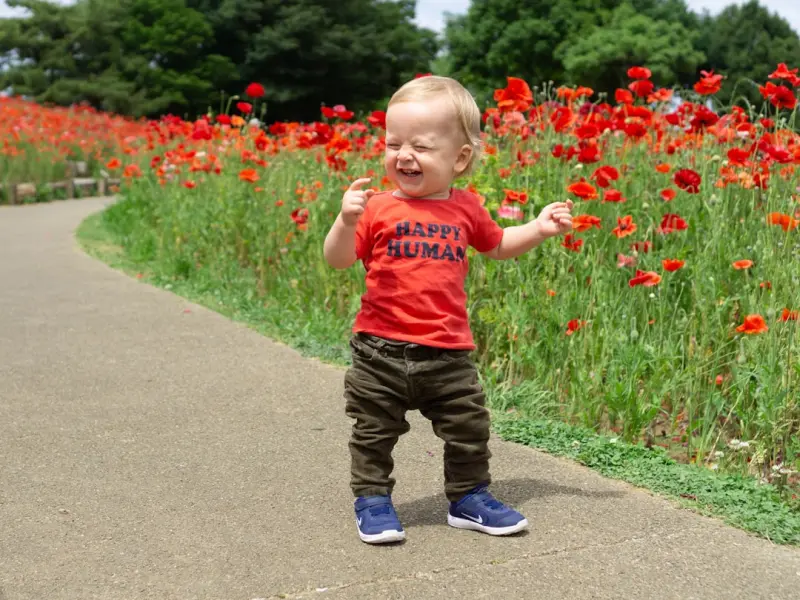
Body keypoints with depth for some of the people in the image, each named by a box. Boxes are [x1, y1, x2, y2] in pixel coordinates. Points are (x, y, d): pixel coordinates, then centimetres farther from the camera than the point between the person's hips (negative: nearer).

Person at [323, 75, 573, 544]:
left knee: (469, 430, 10)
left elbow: (498, 246, 22)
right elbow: (338, 260, -6)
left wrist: (539, 229, 9)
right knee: (375, 432, 9)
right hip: (381, 348, -2)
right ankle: (372, 500, 27)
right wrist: (346, 221, -24)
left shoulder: (466, 209, 4)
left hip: (448, 352, 2)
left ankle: (469, 497, 29)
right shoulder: (378, 208, -5)